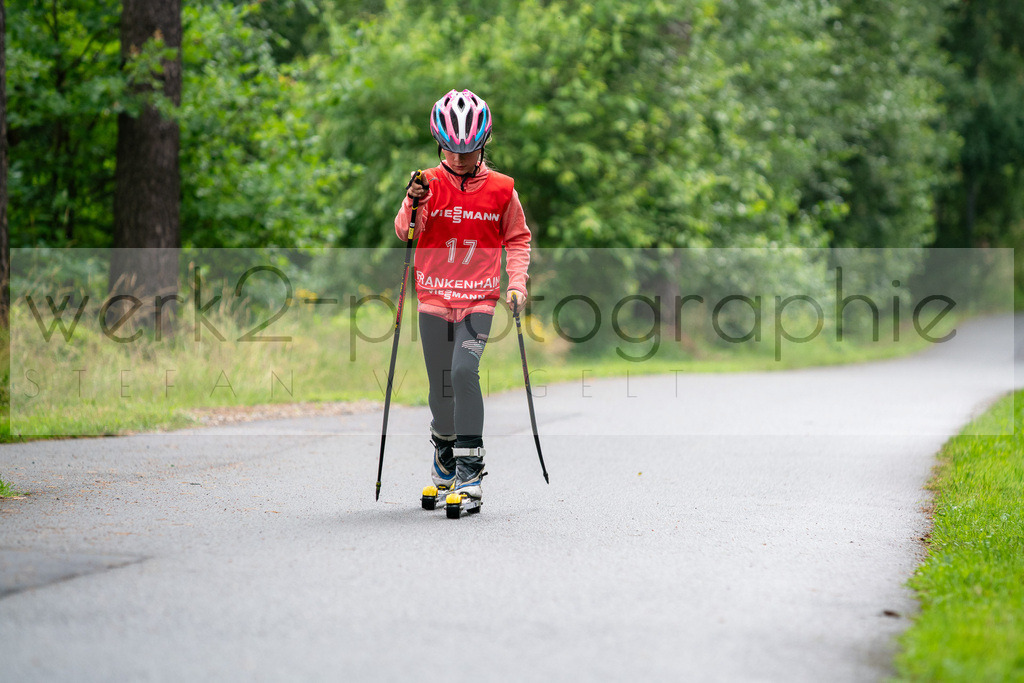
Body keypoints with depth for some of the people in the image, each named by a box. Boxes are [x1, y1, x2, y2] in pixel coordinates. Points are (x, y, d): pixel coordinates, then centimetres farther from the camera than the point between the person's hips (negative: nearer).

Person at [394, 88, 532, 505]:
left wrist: (517, 283, -1)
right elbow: (405, 233, -12)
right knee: (441, 384, 7)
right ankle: (444, 451, 34)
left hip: (479, 300, -1)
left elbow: (517, 238, 12)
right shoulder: (427, 184, 0)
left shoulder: (500, 190, 1)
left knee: (464, 371, -21)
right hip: (434, 298, 1)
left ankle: (470, 467, -16)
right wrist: (413, 203, -31)